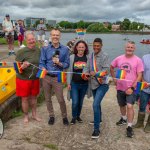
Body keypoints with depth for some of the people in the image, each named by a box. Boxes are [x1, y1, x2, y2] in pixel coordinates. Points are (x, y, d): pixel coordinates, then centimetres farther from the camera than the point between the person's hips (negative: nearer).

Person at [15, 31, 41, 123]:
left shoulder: (38, 50, -2)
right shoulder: (21, 52, -17)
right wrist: (22, 66, -33)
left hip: (35, 79, 4)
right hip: (24, 79, -4)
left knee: (34, 97, 17)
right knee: (25, 98, 9)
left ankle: (34, 115, 35)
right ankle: (26, 116, 29)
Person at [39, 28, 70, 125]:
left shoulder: (65, 49, -1)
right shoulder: (45, 49, 2)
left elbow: (67, 64, 0)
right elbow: (42, 62, -1)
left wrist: (59, 63, -18)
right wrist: (43, 69, -22)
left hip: (58, 77, -2)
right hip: (46, 77, 2)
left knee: (61, 99, 2)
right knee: (48, 98, 13)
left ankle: (64, 116, 23)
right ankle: (51, 116, 31)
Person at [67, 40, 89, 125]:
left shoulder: (88, 58, 0)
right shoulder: (72, 57, -2)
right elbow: (69, 71, 1)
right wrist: (68, 83, -1)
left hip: (84, 84, 2)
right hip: (74, 83, -1)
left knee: (80, 102, 13)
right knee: (75, 102, -4)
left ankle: (78, 116, 34)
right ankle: (74, 117, 18)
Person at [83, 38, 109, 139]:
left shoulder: (104, 56, -11)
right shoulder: (91, 56, 7)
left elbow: (106, 69, -19)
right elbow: (87, 67, 3)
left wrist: (96, 73, -34)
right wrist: (86, 73, -19)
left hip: (102, 84, -7)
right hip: (93, 84, 7)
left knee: (95, 105, -18)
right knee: (97, 104, 24)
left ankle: (97, 129, -9)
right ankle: (98, 119, 48)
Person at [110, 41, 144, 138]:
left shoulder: (138, 60, -9)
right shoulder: (119, 59, 1)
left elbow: (139, 76, -11)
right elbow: (112, 67, 18)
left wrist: (132, 88, -17)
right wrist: (114, 78, 8)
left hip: (131, 88, -4)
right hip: (120, 87, 4)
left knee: (129, 106, -17)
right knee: (122, 105, 20)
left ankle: (129, 127, -2)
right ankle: (124, 119, 46)